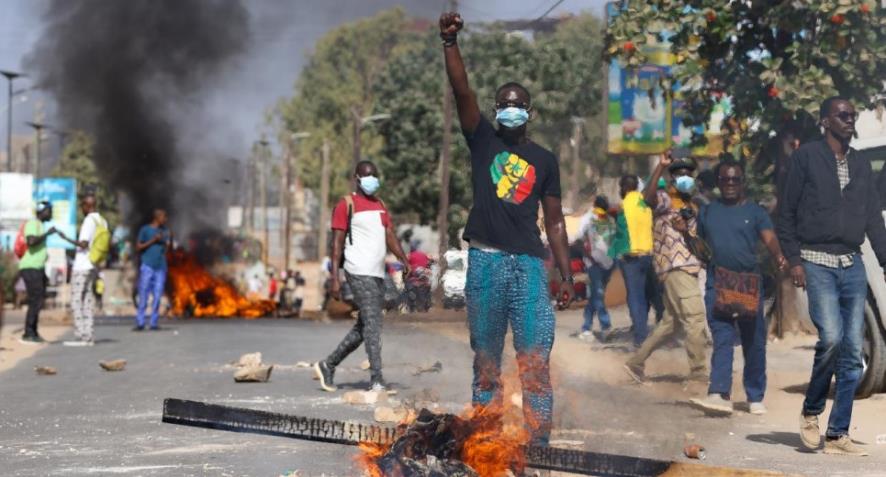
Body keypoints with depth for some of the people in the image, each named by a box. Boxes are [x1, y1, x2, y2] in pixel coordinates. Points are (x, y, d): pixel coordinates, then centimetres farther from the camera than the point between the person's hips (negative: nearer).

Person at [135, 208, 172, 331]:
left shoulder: (165, 231, 14)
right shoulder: (145, 229, 2)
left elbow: (168, 249, 15)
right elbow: (138, 247, 0)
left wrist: (170, 239, -5)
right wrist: (153, 240, -10)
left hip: (160, 267, 4)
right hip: (147, 266, -4)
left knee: (158, 296, 0)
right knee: (143, 295, -5)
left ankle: (154, 323, 4)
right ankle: (140, 322, -2)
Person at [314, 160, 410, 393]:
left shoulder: (380, 205, 21)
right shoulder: (346, 205, -1)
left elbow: (390, 235, 12)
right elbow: (337, 242, -6)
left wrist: (404, 260, -4)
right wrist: (334, 277, -13)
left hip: (378, 274, 8)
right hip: (359, 273, -8)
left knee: (363, 327, 11)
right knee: (372, 324, -14)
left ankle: (328, 365, 23)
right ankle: (376, 380, -15)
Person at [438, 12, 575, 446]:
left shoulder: (544, 159, 12)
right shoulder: (483, 140, 9)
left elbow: (554, 220, 13)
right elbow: (462, 91, -7)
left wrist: (567, 274, 6)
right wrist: (450, 43, -21)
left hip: (528, 264, 1)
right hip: (485, 262, 0)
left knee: (536, 362, -7)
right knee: (485, 361, 5)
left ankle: (539, 446, -5)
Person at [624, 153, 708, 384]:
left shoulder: (691, 206, 23)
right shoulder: (665, 199, -3)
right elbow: (648, 197, -27)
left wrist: (686, 231, 2)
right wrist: (661, 166, -28)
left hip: (687, 269, 9)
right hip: (675, 268, -9)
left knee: (669, 322, 13)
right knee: (695, 318, -12)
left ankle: (636, 363, 20)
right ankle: (699, 373, -10)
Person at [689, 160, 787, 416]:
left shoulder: (755, 212, 5)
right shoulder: (707, 212, 14)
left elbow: (769, 239, -10)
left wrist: (779, 257, -31)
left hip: (749, 282, -1)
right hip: (717, 284, 1)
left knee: (754, 342, 4)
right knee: (722, 339, -11)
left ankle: (756, 398, 14)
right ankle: (720, 395, -21)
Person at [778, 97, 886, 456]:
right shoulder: (806, 157, 2)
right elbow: (786, 213, 0)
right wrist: (794, 260, -8)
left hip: (853, 265, 5)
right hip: (817, 263, -5)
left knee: (852, 351, 0)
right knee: (831, 337, -21)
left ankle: (837, 434, 6)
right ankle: (810, 411, 3)